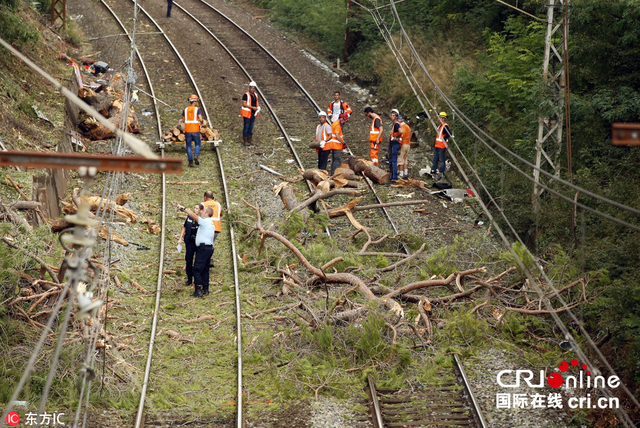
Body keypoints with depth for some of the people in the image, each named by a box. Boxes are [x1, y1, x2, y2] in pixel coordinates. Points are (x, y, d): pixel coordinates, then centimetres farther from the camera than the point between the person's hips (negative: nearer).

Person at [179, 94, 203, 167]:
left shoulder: (185, 110, 7)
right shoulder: (197, 109, -4)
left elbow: (183, 121, 10)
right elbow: (200, 119, -15)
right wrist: (201, 122, 6)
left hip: (187, 130, 2)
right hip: (195, 130, -2)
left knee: (188, 146, 8)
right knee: (197, 144, 12)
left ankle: (190, 161, 1)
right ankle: (196, 155, -14)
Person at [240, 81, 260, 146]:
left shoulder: (255, 95, 10)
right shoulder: (246, 95, -13)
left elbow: (257, 102, 23)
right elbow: (244, 104, -19)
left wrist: (258, 108, 2)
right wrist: (252, 107, -23)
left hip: (253, 113, 7)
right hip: (247, 113, -7)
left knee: (251, 127, 12)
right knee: (246, 127, -3)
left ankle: (249, 140, 20)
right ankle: (244, 141, 2)